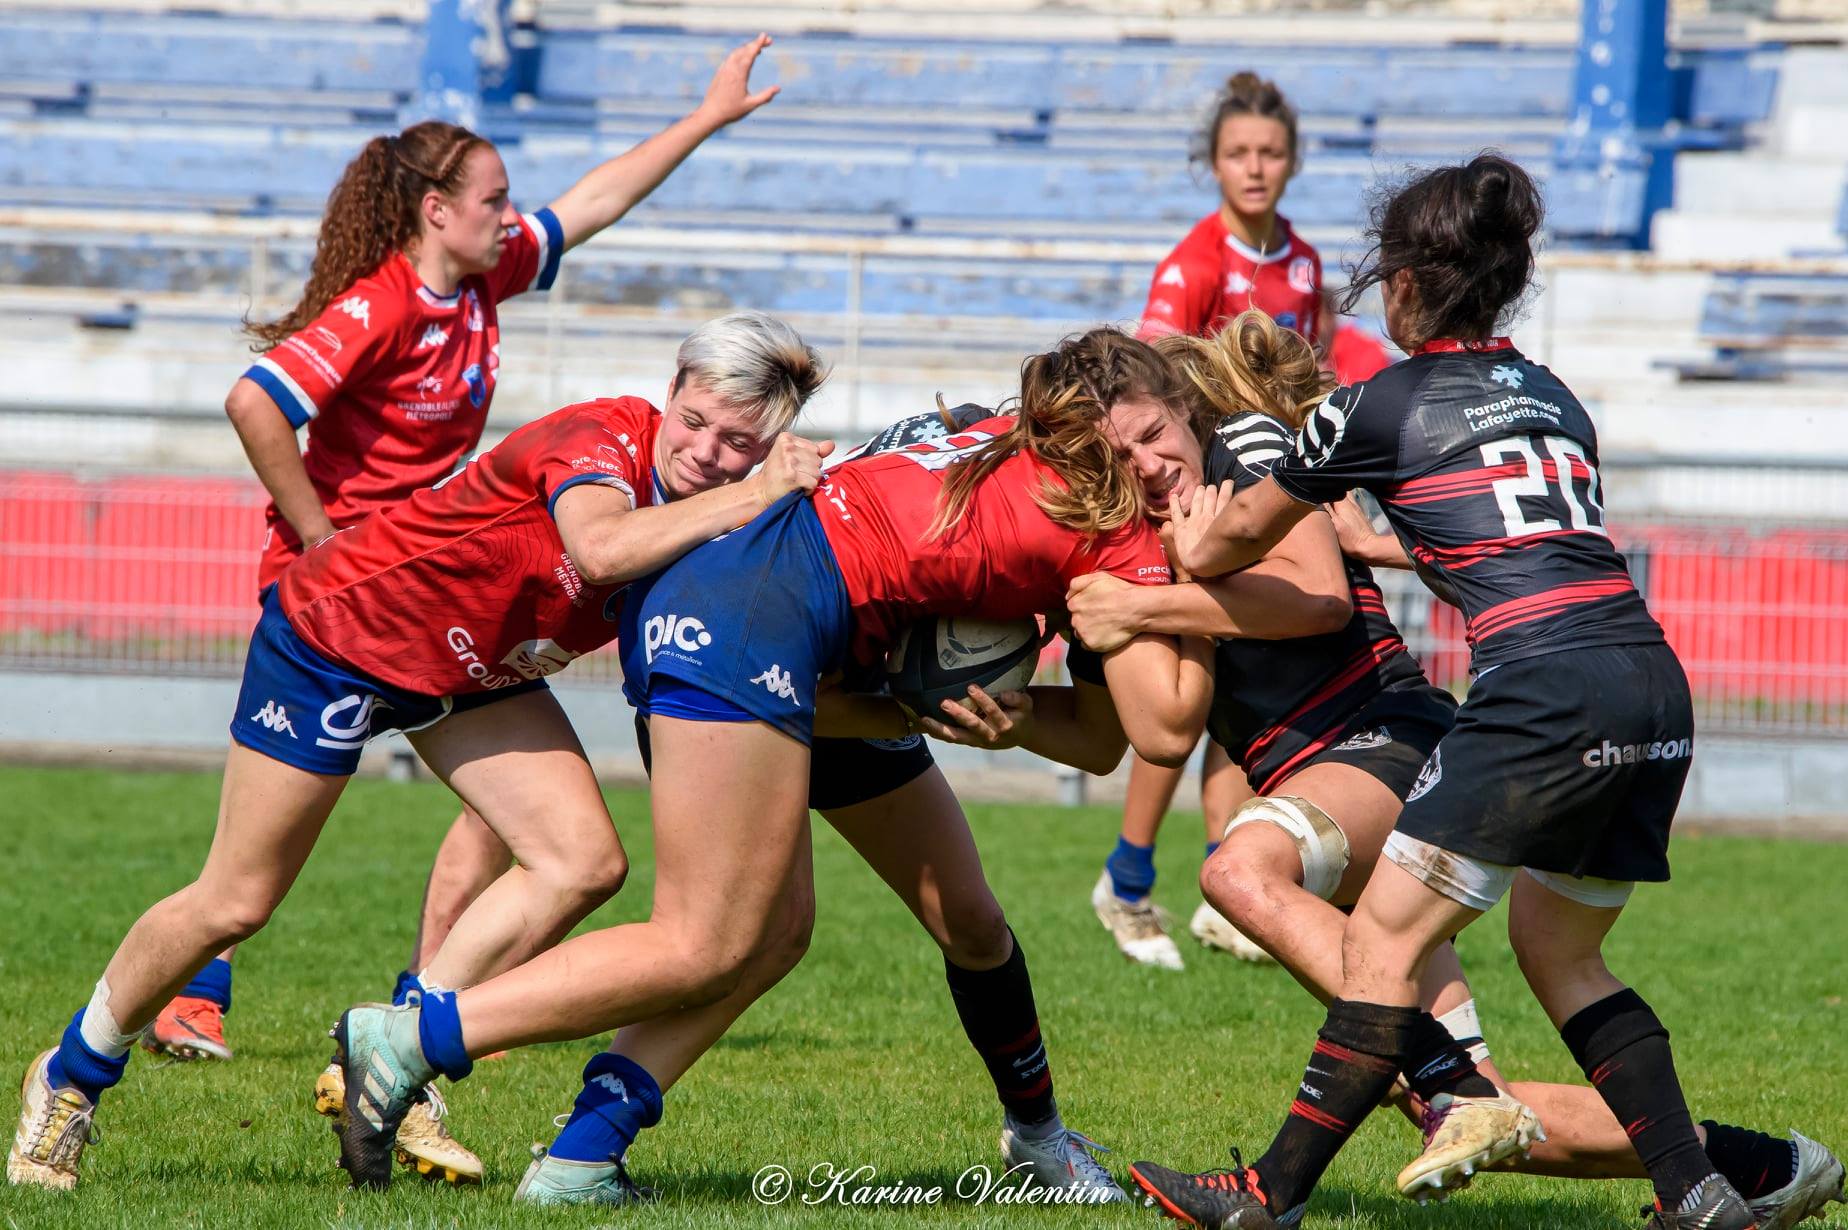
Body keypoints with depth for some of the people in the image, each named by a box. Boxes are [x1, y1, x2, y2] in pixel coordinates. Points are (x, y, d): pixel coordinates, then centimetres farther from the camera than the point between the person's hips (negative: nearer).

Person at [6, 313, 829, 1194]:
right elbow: (601, 547, -52)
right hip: (338, 632, -7)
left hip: (471, 673, 7)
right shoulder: (600, 437, -31)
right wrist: (752, 498, -48)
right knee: (231, 906, 0)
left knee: (584, 863, -11)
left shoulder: (716, 516, -8)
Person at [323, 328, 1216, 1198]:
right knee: (704, 952, -5)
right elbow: (1164, 729, -2)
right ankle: (409, 1040, -11)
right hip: (754, 620, -9)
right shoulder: (1116, 532, -2)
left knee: (776, 922, 12)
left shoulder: (1012, 440, 22)